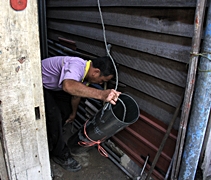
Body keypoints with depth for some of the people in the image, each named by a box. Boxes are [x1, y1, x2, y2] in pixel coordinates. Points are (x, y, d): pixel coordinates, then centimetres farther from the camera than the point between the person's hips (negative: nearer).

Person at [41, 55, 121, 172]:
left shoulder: (86, 72, -8)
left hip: (52, 85, 9)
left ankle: (50, 136, 35)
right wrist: (101, 94, -67)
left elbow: (77, 93, 9)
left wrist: (73, 113, 21)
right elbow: (68, 86, -61)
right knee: (54, 116, -18)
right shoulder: (76, 66, -37)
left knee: (66, 110, 11)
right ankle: (60, 154, 1)